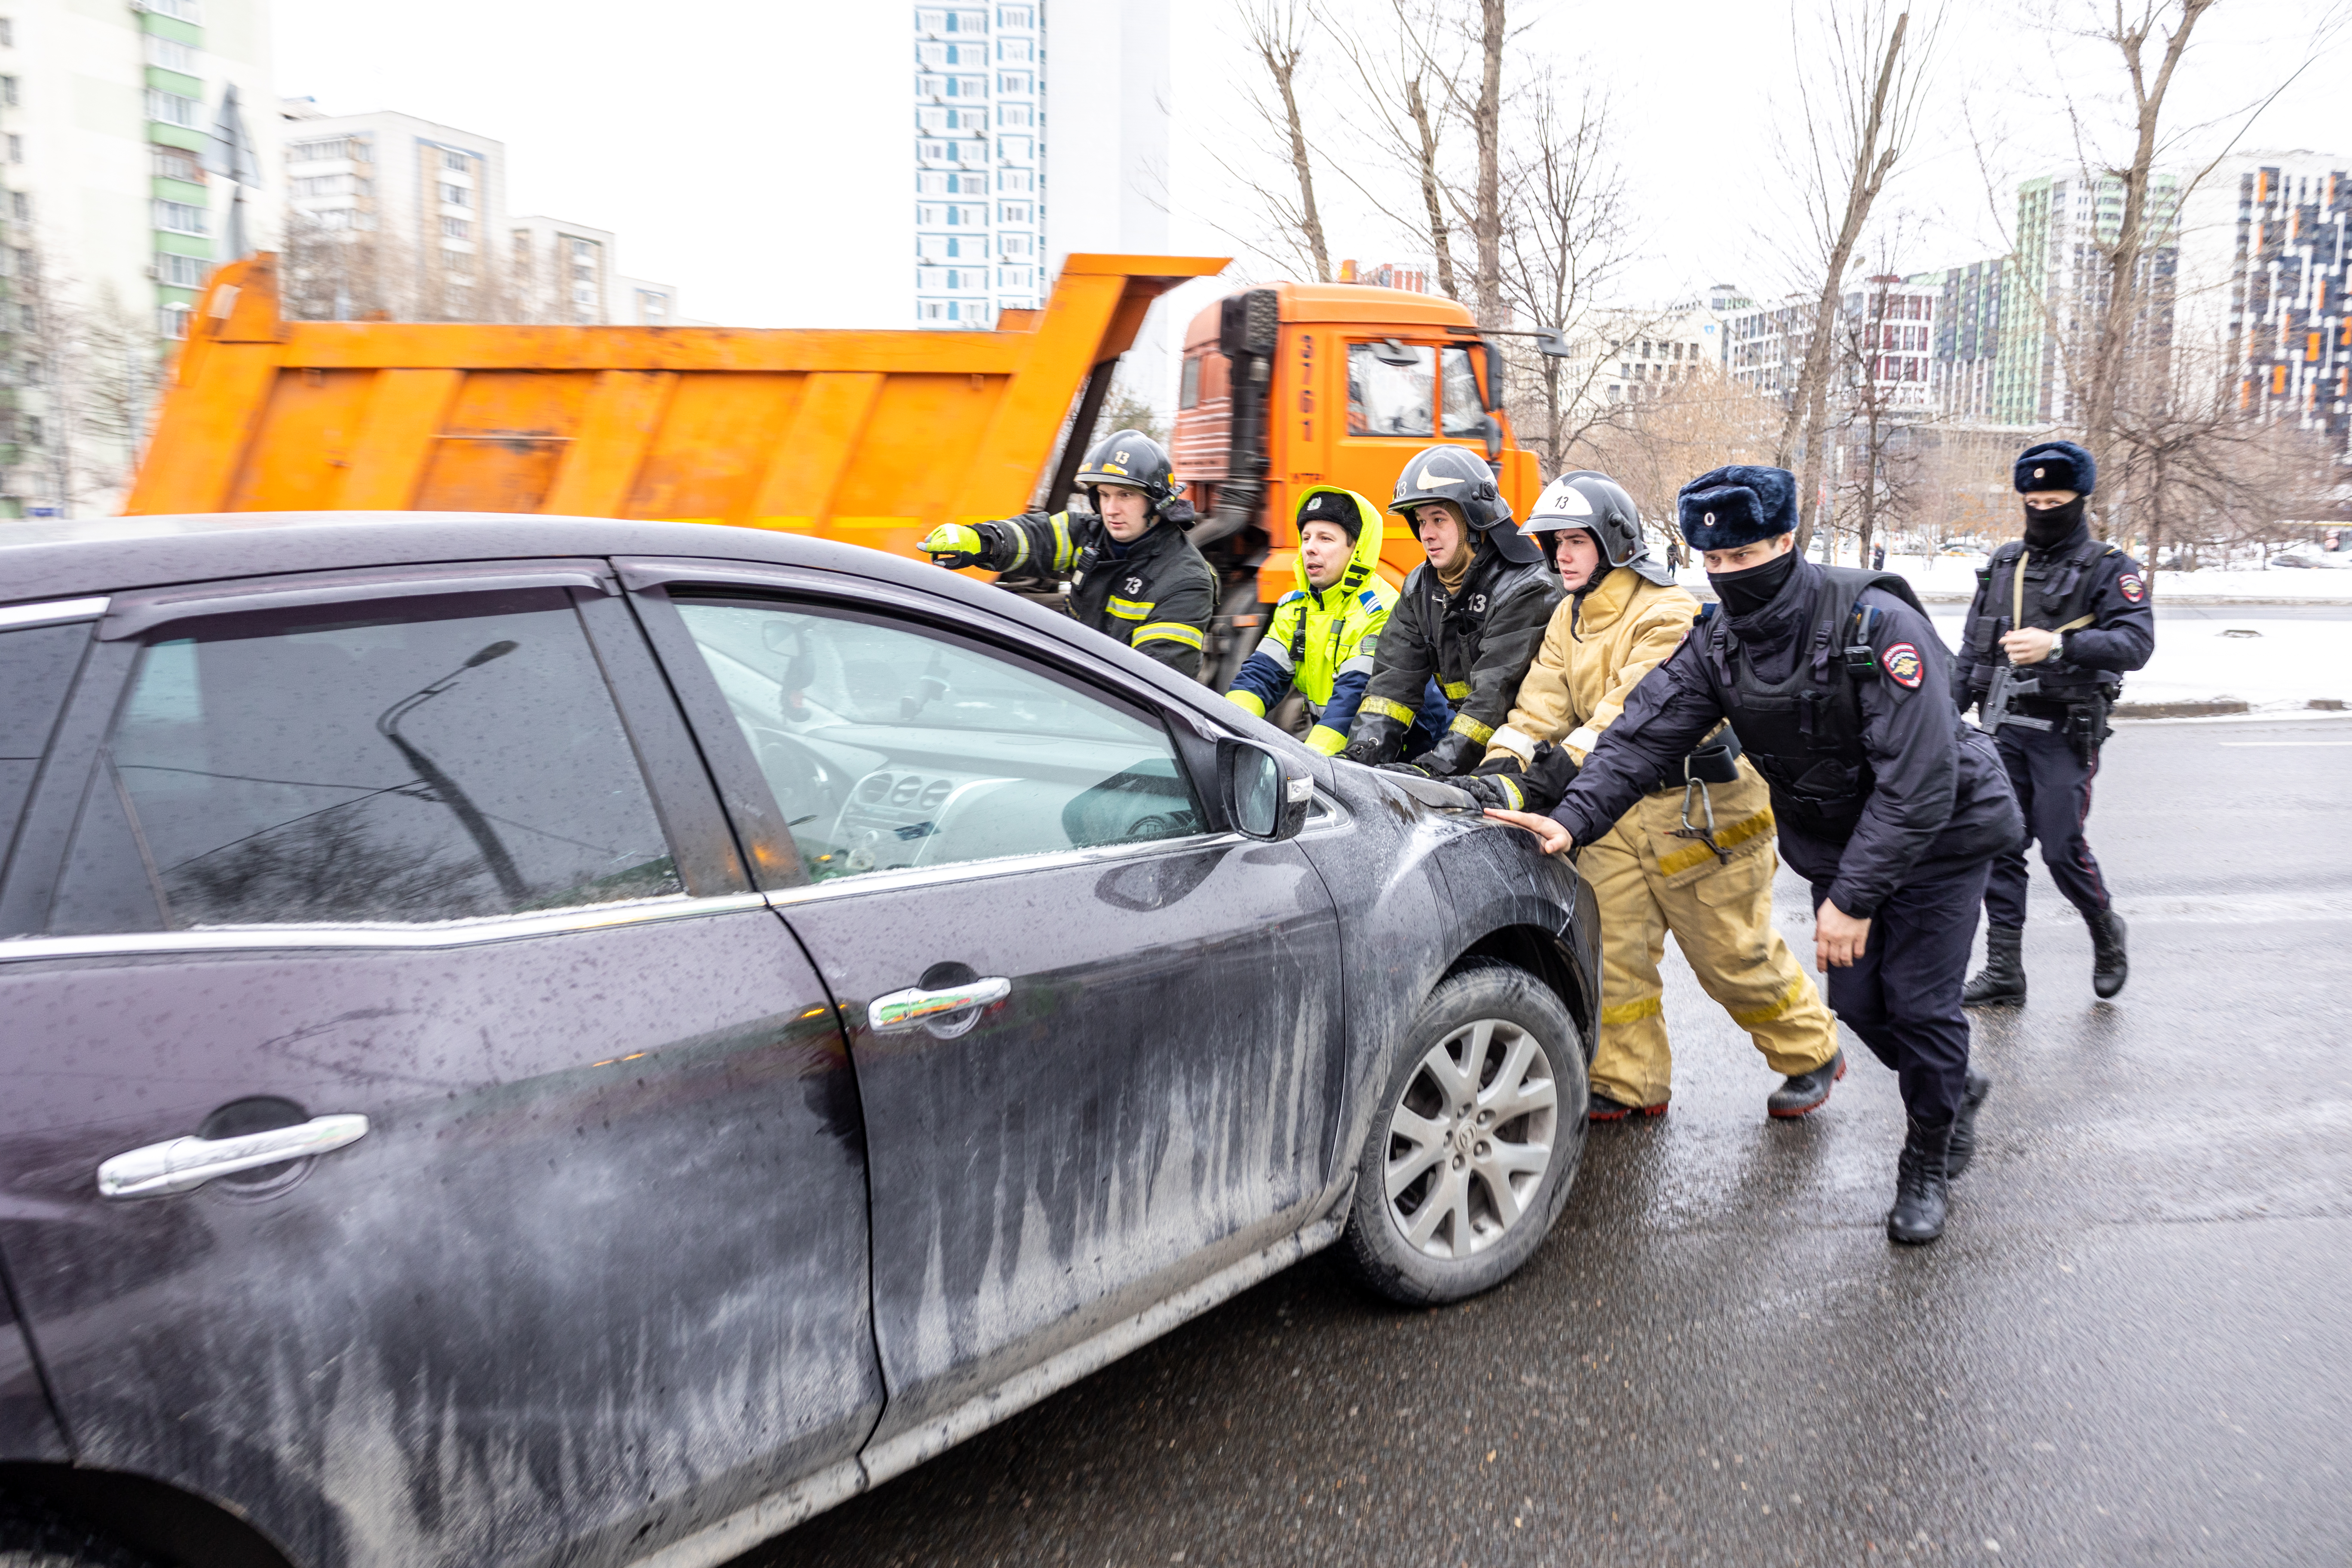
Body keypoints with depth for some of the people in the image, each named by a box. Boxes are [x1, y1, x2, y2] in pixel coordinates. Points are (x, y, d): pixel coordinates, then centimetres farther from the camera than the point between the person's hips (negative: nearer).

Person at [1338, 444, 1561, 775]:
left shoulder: (1526, 591, -15)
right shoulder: (1420, 588, 8)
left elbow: (1497, 691, -24)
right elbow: (1396, 679, 2)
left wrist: (1439, 764, -32)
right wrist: (1361, 752, -13)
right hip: (1467, 734, 7)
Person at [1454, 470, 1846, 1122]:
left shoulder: (1668, 614, -20)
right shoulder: (1567, 621, 7)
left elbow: (1631, 714, -31)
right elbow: (1540, 707, -3)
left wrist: (1553, 772, -41)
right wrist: (1500, 770, -21)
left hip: (1699, 809, -7)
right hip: (1619, 808, 7)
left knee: (1737, 957, 6)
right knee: (1610, 950, 4)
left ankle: (1812, 1055, 30)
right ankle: (1630, 1084, 18)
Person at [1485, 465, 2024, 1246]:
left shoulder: (1876, 625, -29)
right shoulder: (1716, 644, -9)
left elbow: (1918, 782, -30)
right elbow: (1644, 733, -16)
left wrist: (1854, 898, -30)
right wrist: (1574, 818, -31)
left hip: (1941, 832, -6)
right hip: (1839, 841, 6)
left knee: (1919, 1001, -4)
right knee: (1858, 999, 7)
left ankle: (1928, 1165, 18)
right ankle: (1957, 1090, 37)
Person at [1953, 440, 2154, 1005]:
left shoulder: (2109, 568, -2)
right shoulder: (2003, 563, 13)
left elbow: (2137, 641, -17)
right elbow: (1971, 649, 18)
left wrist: (2059, 645, -30)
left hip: (2065, 731, -4)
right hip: (2003, 727, 5)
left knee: (2062, 848, -4)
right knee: (2000, 848, 4)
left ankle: (2106, 931, 26)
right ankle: (2004, 970, 12)